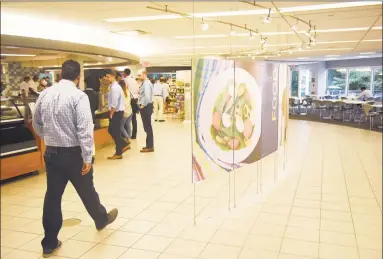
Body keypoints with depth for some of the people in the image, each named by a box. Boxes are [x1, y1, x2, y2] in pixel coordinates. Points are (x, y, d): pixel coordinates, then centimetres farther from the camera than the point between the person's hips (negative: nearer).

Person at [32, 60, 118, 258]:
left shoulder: (44, 95, 3)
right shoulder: (78, 96, -16)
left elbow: (37, 124, 14)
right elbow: (84, 129, -21)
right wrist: (87, 157, -16)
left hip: (51, 152, 5)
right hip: (73, 153, -4)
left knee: (52, 196, 11)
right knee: (87, 191, 16)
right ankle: (102, 219, 41)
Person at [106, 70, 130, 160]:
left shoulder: (114, 88, -19)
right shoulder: (115, 86, 12)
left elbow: (114, 104, -24)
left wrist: (111, 114, -16)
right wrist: (111, 112, 15)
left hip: (116, 112, -10)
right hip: (117, 112, 10)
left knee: (115, 132, 0)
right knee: (111, 130, 17)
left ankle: (118, 153, 10)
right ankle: (124, 145, 22)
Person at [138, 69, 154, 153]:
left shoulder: (146, 83, -17)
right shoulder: (145, 82, 14)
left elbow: (147, 96, -27)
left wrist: (143, 105, -17)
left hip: (146, 107, -10)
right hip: (146, 106, 10)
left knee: (147, 127, -4)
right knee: (148, 127, 15)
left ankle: (150, 147, 3)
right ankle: (149, 145, 24)